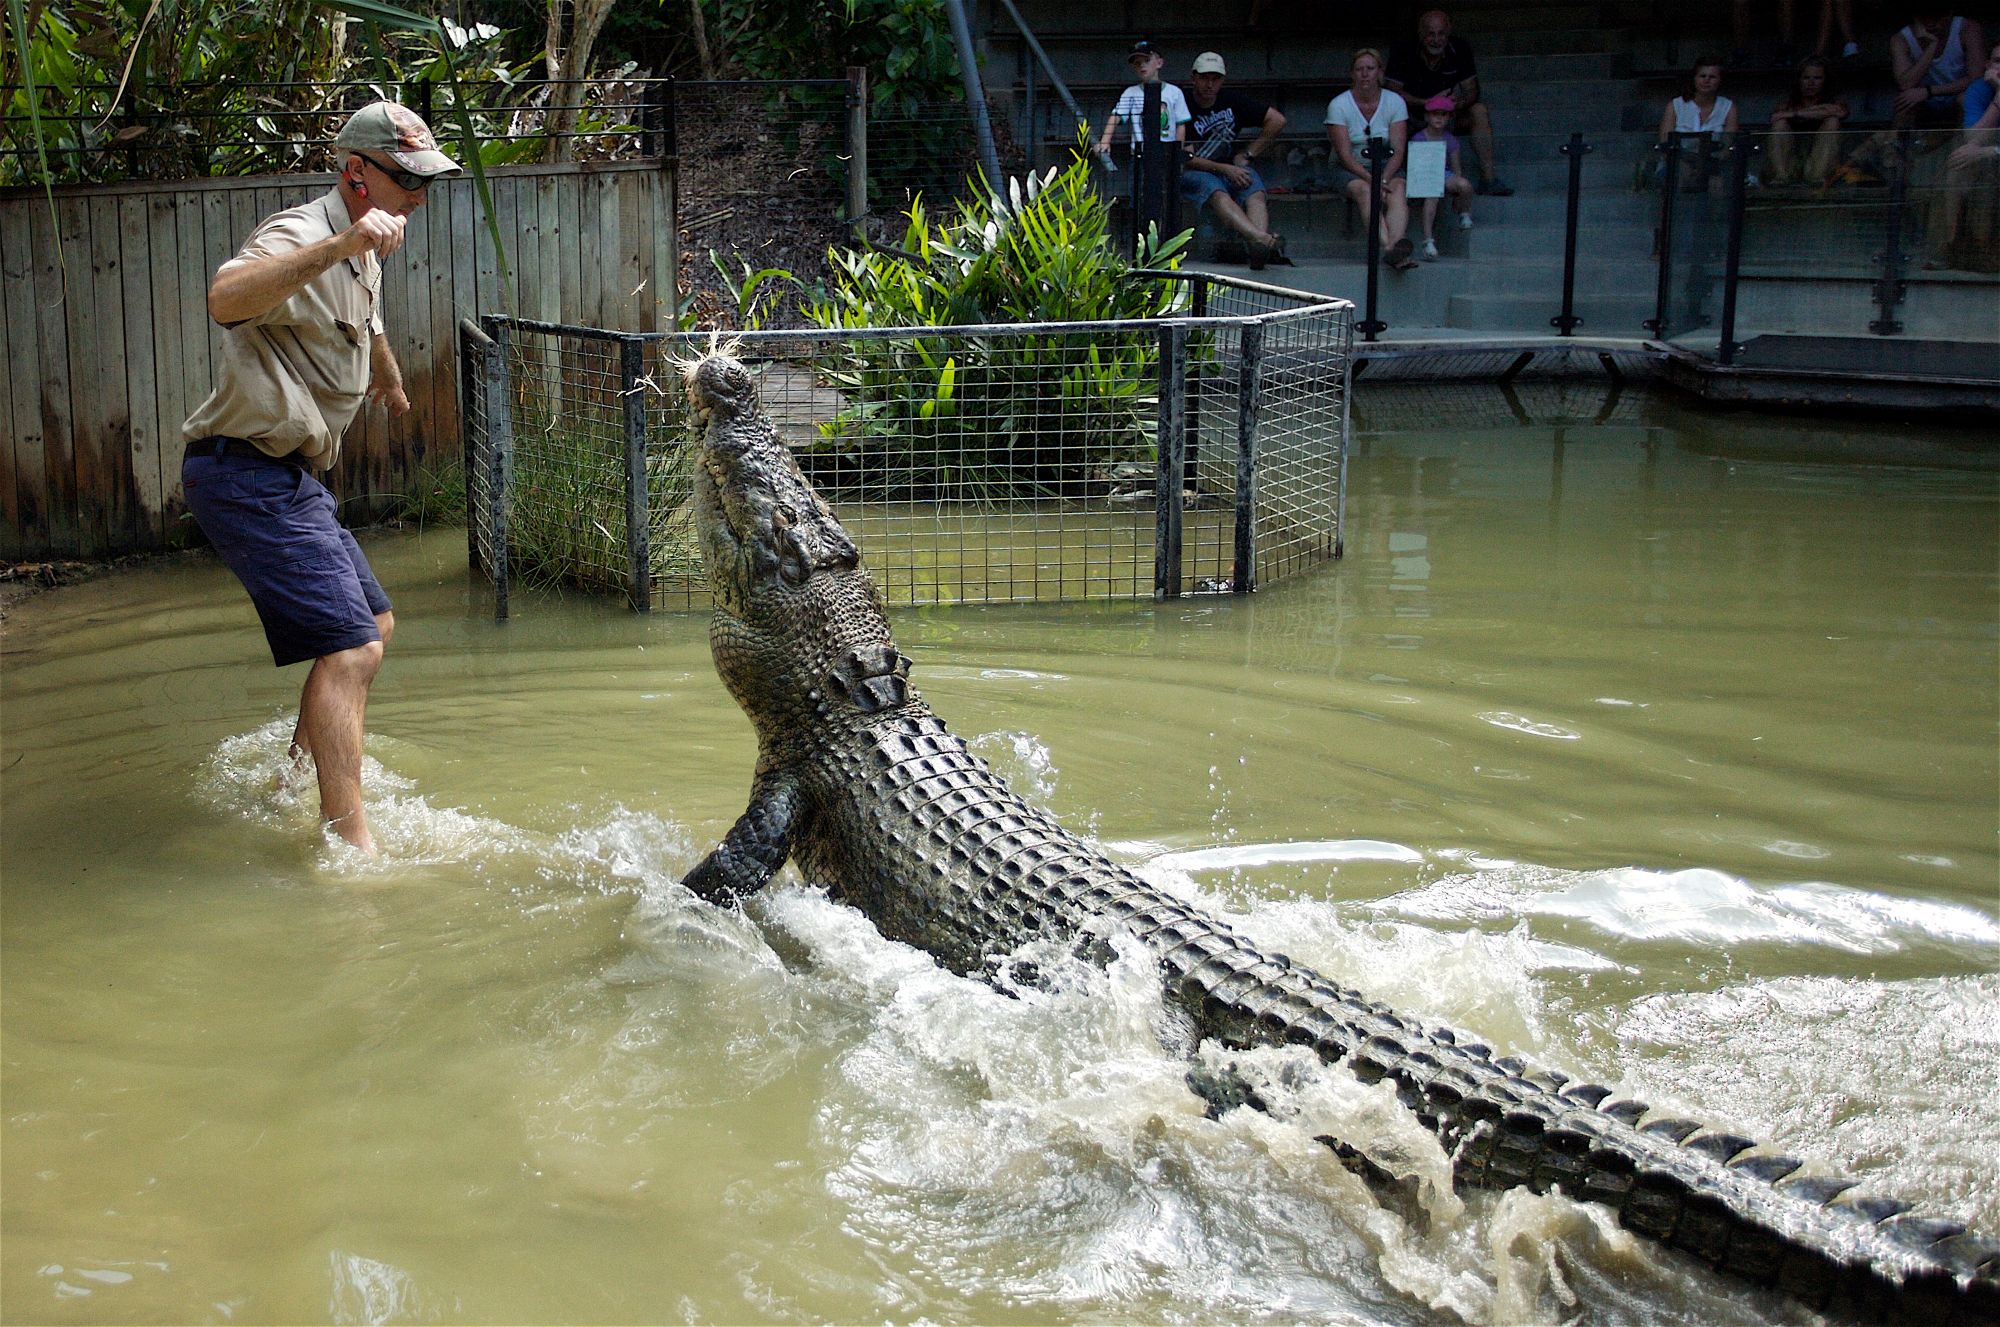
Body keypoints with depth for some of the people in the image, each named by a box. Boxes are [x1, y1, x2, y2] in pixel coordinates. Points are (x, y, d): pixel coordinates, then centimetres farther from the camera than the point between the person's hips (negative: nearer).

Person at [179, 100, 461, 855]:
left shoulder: (361, 258, 14)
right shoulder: (299, 237, -17)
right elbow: (226, 298, -41)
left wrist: (391, 383, 57)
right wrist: (337, 246, -51)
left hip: (289, 476, 10)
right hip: (248, 474, -10)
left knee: (374, 624, 20)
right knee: (350, 645, -18)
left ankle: (307, 766, 37)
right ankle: (351, 842, -19)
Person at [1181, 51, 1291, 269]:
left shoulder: (1232, 100, 10)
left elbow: (1277, 120, 12)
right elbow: (1186, 159, -11)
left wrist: (1248, 155, 5)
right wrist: (1224, 169, -21)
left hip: (1232, 167, 4)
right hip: (1193, 173, -4)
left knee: (1255, 192, -30)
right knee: (1217, 193, -38)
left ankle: (1259, 249, -58)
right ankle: (1263, 239, -62)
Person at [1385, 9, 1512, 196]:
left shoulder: (1459, 49, -8)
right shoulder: (1403, 51, -18)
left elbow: (1471, 89, -7)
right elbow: (1392, 90, -24)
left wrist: (1458, 104, -31)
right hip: (1412, 113, -3)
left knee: (1479, 111, -19)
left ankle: (1488, 178, -21)